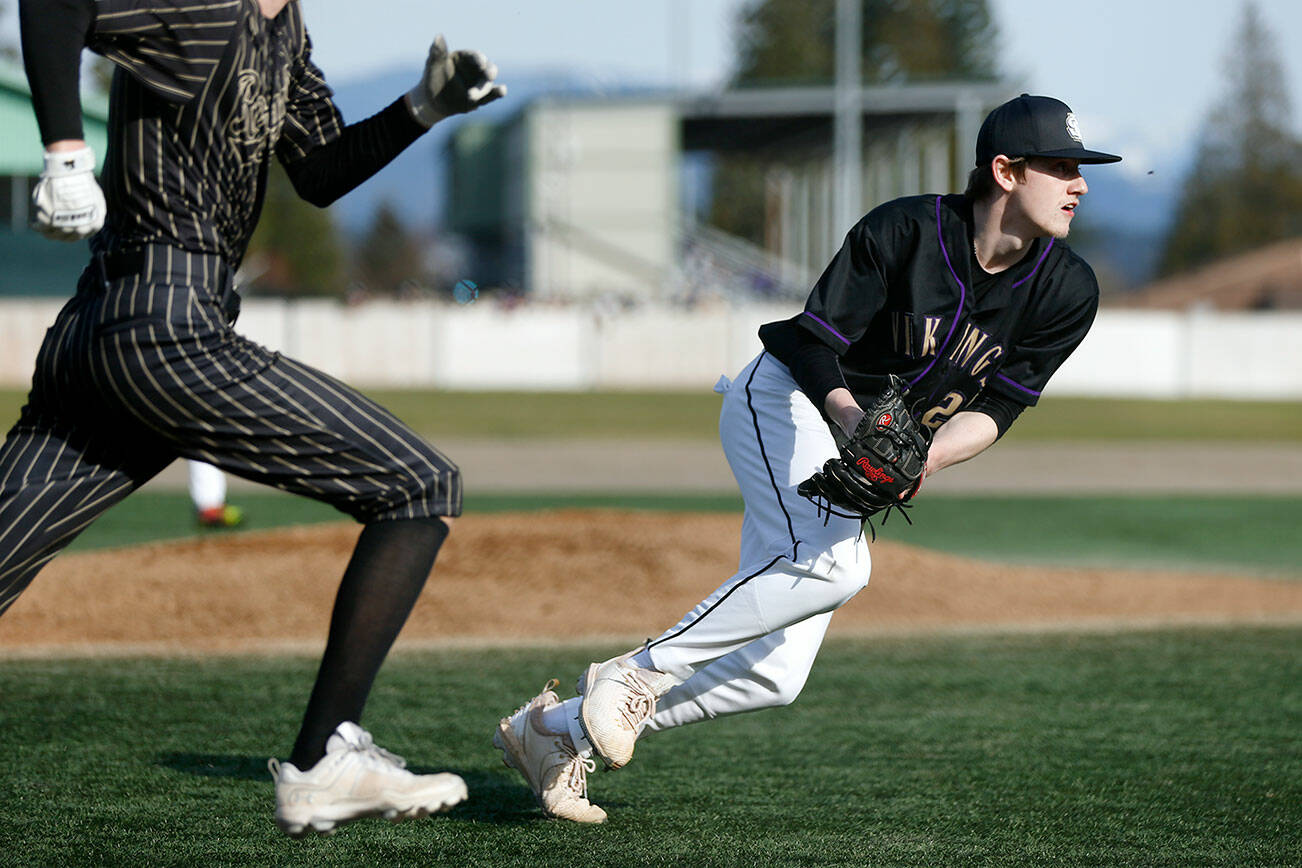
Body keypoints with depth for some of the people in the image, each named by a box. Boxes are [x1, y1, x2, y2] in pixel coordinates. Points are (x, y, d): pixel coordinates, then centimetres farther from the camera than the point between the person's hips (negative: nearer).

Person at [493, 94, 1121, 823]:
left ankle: (560, 731, 5)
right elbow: (816, 342, -16)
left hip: (857, 456, 6)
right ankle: (639, 672, -23)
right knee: (834, 564, -36)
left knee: (776, 675, -5)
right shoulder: (905, 230, -20)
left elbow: (996, 408, -6)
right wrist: (850, 415, -33)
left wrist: (924, 458, -23)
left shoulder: (1067, 291, -8)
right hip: (785, 403, -6)